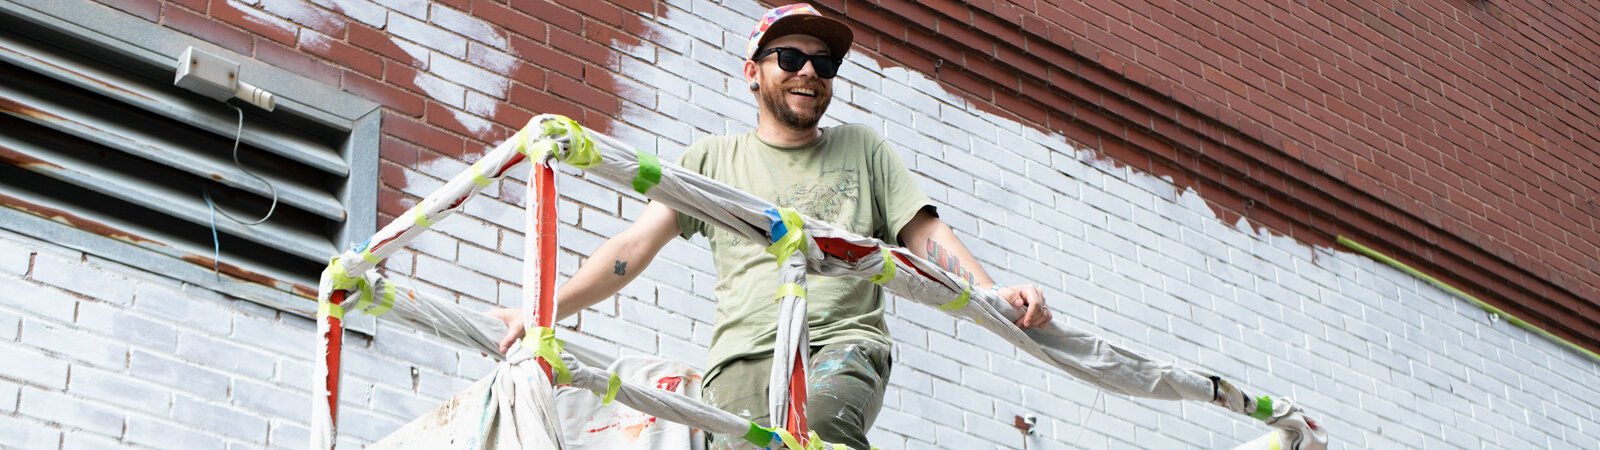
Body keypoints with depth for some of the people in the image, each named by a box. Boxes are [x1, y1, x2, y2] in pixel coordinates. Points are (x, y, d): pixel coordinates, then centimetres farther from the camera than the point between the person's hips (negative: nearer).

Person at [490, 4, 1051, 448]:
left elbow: (927, 237, 13)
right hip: (743, 356, 1)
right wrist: (541, 310, -1)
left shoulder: (862, 149, 20)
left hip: (844, 341, -1)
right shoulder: (712, 158, 19)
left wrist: (994, 296, -6)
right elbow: (635, 245, 12)